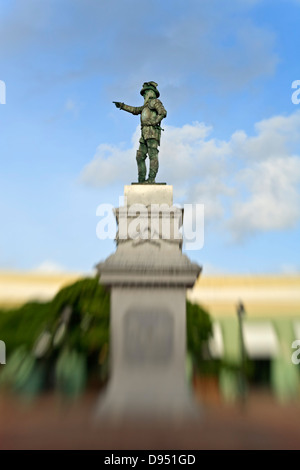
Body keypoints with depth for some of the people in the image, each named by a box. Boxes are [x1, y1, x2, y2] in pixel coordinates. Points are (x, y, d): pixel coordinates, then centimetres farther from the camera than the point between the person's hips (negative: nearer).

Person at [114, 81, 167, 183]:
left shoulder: (155, 101, 4)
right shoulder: (147, 105, 31)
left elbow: (163, 112, -13)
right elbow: (135, 110, 42)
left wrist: (154, 123, -14)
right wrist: (122, 105, 38)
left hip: (152, 132, -9)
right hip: (145, 134, 9)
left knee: (153, 155, -15)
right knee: (140, 157, 2)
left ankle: (151, 179, -22)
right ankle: (141, 180, 0)